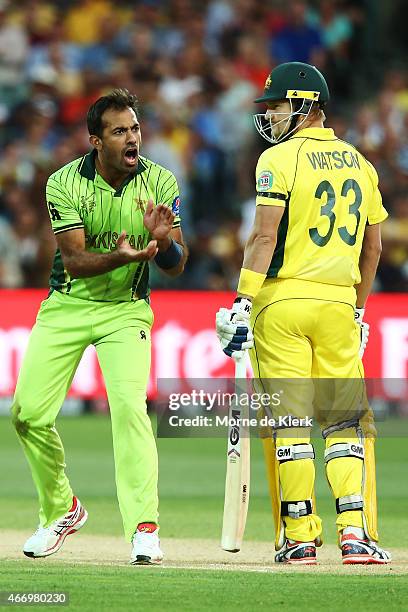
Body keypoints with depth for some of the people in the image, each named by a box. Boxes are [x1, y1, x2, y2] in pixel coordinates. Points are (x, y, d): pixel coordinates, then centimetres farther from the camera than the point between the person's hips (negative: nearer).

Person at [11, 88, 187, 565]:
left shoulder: (159, 182, -10)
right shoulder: (64, 183, -12)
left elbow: (177, 266, -10)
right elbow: (74, 260, -18)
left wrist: (163, 240, -33)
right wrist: (120, 256, -38)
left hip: (125, 310, -1)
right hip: (65, 307, 1)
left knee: (129, 405, -23)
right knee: (29, 413, -3)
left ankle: (144, 529, -24)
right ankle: (61, 511, 22)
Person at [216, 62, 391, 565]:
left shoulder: (281, 158, -6)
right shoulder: (359, 163, 13)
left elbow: (265, 234, -14)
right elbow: (372, 246, 18)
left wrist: (243, 302, -14)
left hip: (283, 299, -5)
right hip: (339, 303, 5)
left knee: (287, 419, -1)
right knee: (346, 419, 7)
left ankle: (299, 537, -2)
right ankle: (356, 531, -4)